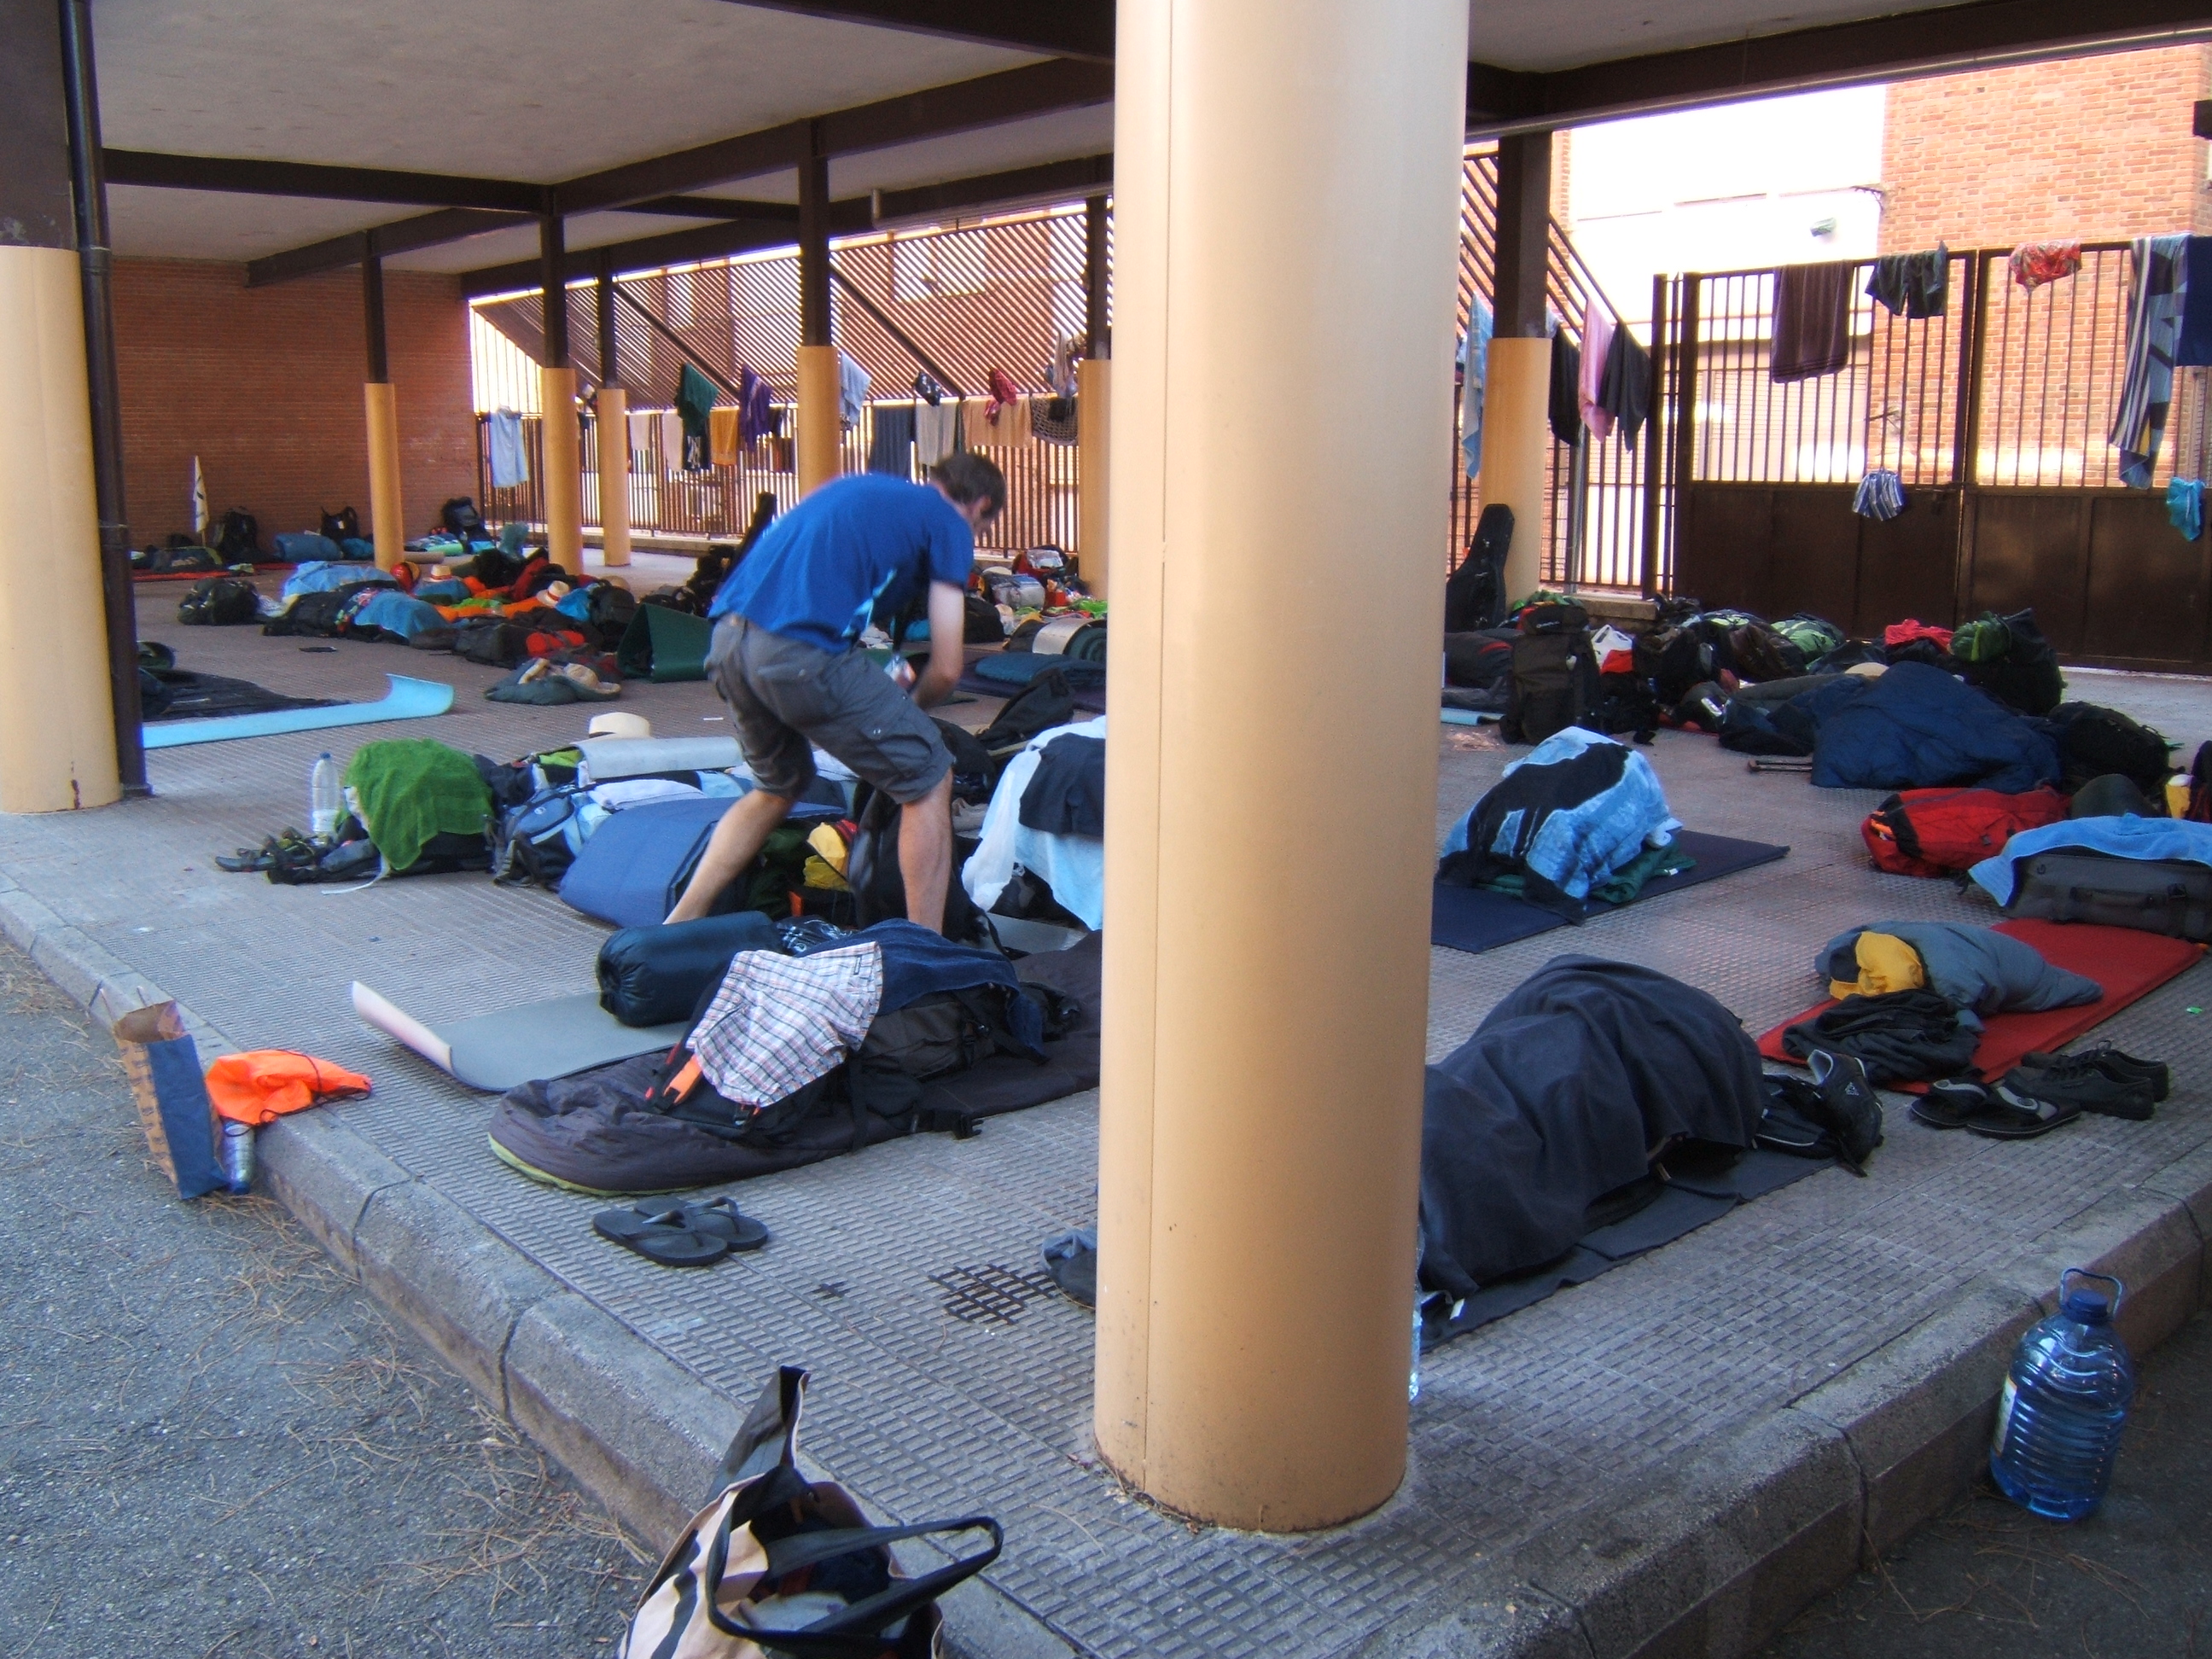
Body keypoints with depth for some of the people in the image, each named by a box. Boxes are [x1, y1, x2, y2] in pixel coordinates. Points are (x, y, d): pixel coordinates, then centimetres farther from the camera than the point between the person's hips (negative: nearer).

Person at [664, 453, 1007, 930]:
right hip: (799, 653, -8)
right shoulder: (949, 525, 10)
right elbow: (945, 669, 4)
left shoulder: (855, 484, 30)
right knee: (928, 779, 8)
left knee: (779, 787, 30)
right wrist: (911, 706, 26)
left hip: (726, 640, 8)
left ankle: (677, 927, 30)